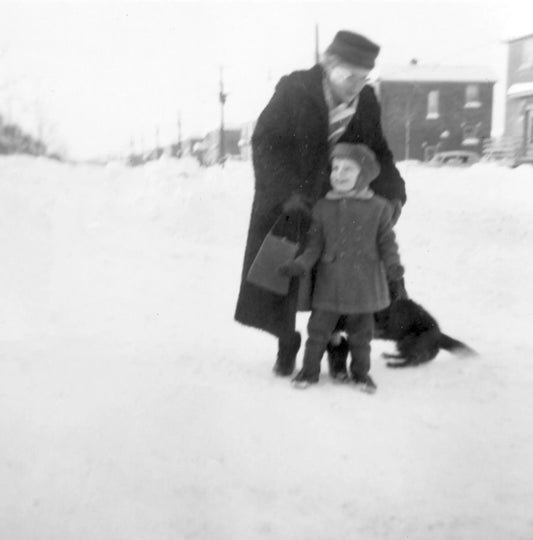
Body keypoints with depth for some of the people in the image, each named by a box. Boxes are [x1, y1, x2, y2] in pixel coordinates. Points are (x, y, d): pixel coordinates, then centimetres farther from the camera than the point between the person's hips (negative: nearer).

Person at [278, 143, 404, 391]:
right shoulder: (323, 207, 1)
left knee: (360, 332, 12)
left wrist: (393, 265, -15)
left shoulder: (378, 207, -3)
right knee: (318, 327, 5)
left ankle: (361, 372, 30)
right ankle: (309, 369, 22)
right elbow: (315, 244, 4)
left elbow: (386, 242, 1)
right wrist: (301, 264, -9)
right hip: (329, 283, 1)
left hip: (364, 284, -1)